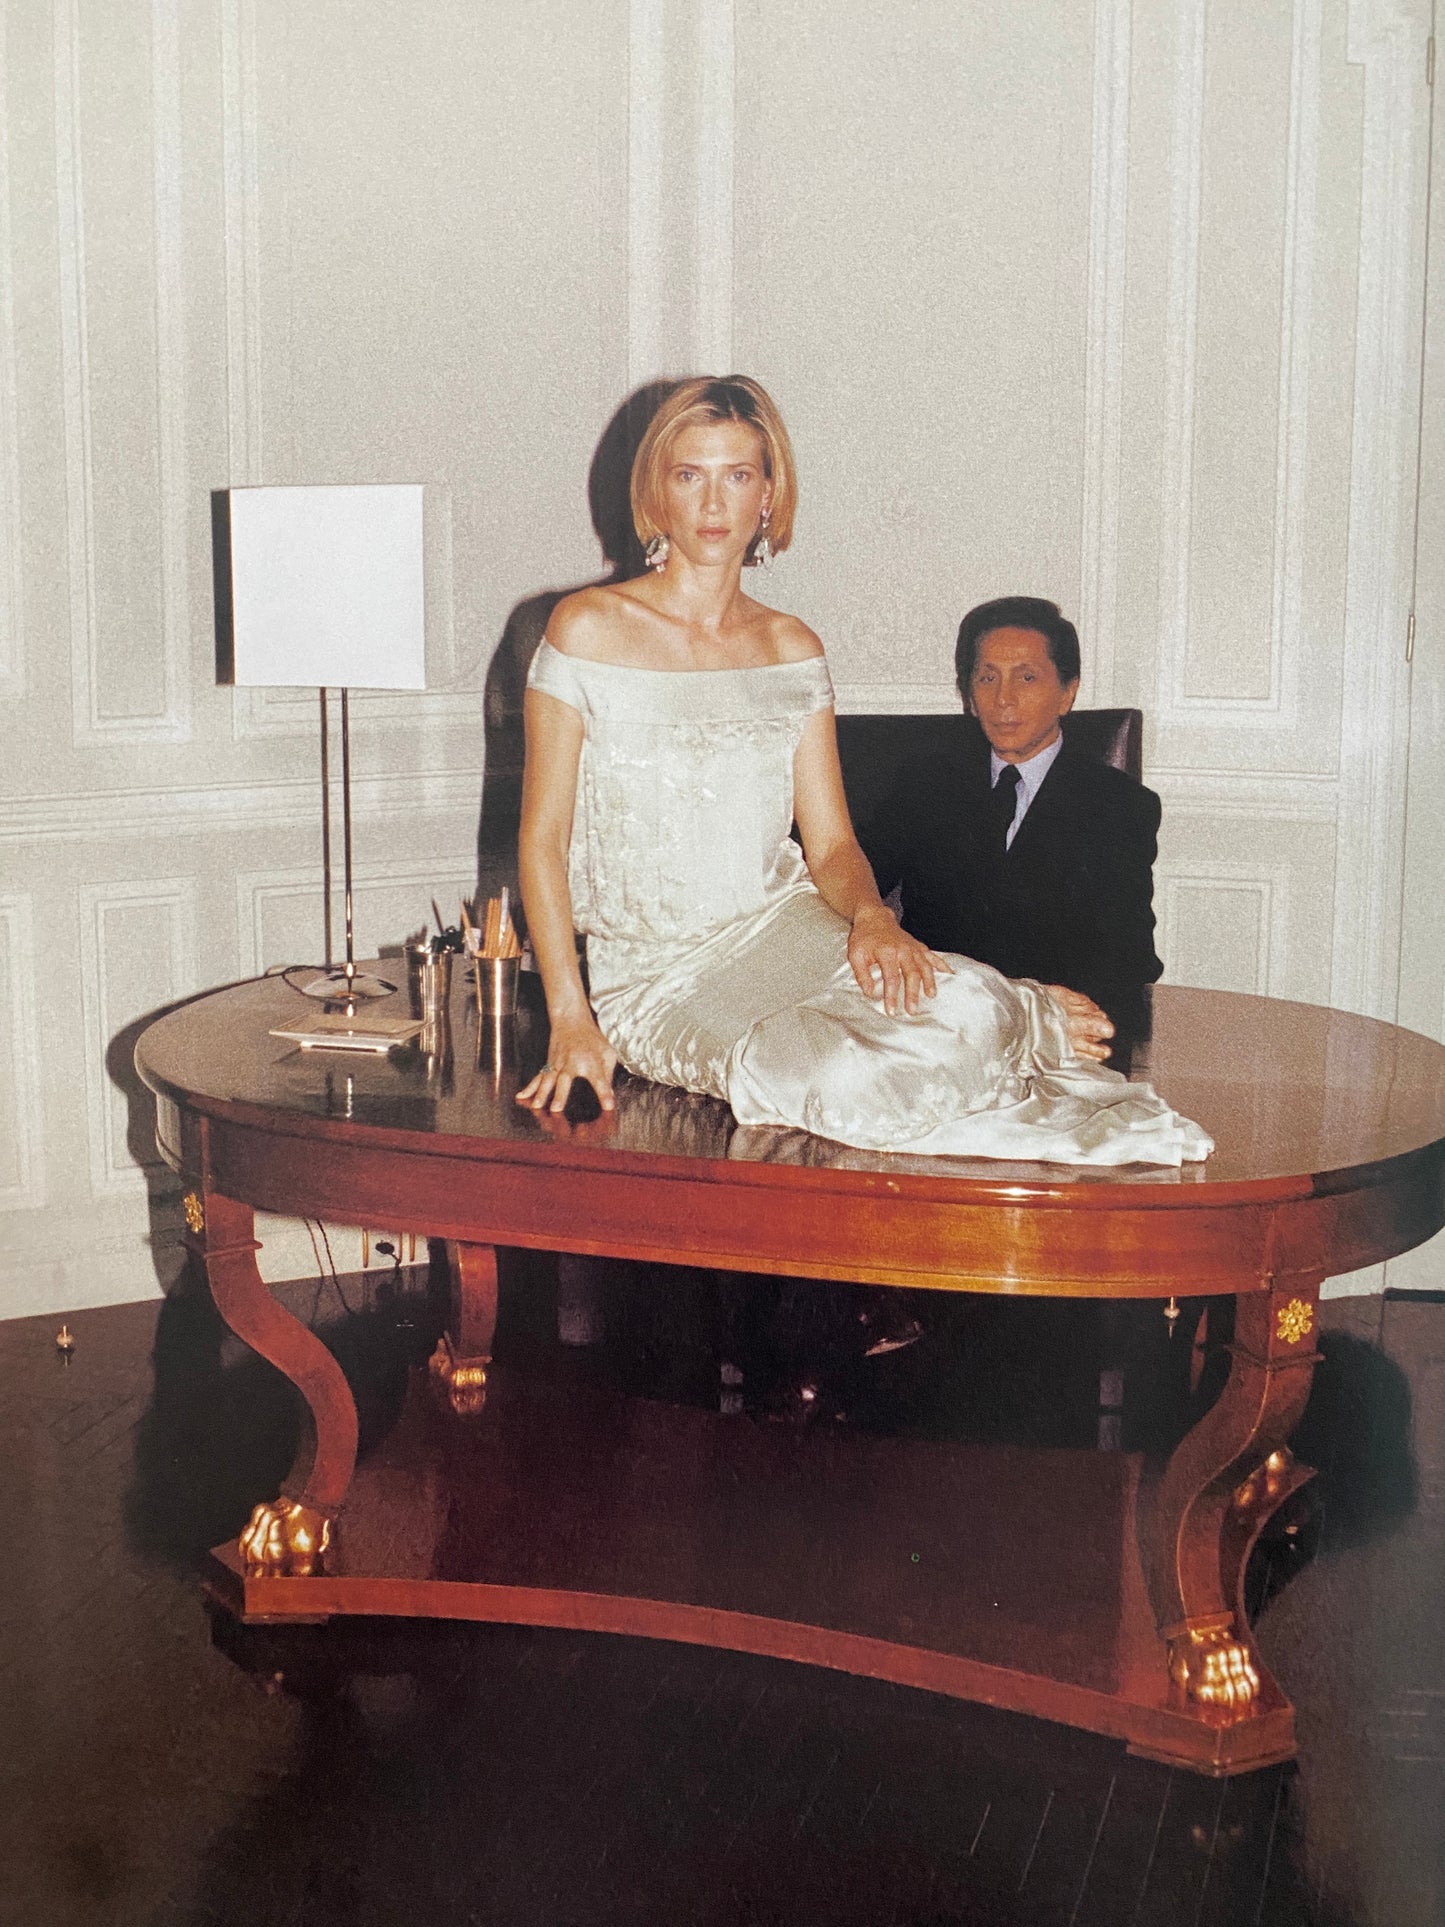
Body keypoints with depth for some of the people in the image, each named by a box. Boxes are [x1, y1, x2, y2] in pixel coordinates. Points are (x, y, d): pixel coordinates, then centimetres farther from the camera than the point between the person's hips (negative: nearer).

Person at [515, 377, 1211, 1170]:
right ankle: (1020, 1020, -9)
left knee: (959, 1005, -31)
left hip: (783, 928, 3)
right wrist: (569, 1017, -14)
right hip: (656, 977, -3)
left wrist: (871, 914, -18)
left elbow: (830, 844, 7)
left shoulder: (792, 650, 9)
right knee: (832, 1075, -35)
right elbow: (542, 837, -3)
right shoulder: (587, 629, -2)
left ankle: (1003, 1014, 3)